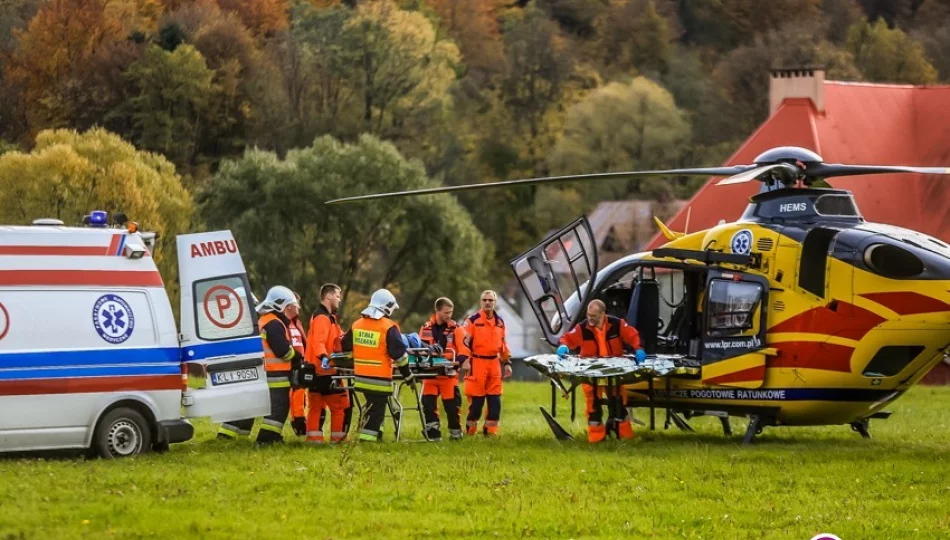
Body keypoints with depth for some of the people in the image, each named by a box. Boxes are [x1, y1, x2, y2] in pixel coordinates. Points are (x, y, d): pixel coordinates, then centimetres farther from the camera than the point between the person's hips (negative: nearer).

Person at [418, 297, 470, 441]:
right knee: (428, 403, -2)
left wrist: (456, 362, -23)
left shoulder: (456, 329, -1)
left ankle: (455, 431, 15)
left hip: (448, 373, -3)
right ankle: (433, 432, 5)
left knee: (452, 403, -1)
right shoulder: (426, 328, 8)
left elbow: (464, 351, -6)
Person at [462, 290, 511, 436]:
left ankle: (491, 430, 10)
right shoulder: (473, 321, -4)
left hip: (494, 363, 5)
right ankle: (470, 430, 6)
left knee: (495, 399, 3)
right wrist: (465, 360, -18)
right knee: (476, 400, -4)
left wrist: (507, 363, 18)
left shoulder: (500, 322, 14)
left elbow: (503, 344, 21)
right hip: (477, 363, -5)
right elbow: (464, 341, -9)